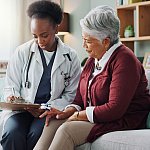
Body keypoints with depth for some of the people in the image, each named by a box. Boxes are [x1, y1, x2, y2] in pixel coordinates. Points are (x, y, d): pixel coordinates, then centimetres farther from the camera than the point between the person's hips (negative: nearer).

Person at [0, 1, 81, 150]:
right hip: (22, 108, 1)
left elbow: (71, 94, 6)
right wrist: (12, 98, -12)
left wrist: (48, 108, -10)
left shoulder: (70, 56, 4)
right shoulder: (22, 52, 5)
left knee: (36, 135, -32)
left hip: (52, 110, -1)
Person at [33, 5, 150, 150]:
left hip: (122, 122, -8)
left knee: (67, 130, -27)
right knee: (52, 124, -16)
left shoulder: (124, 60, -15)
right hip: (93, 118, 8)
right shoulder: (92, 60, 13)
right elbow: (80, 99, 15)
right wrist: (68, 111, -8)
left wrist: (79, 115, -14)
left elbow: (115, 108, -22)